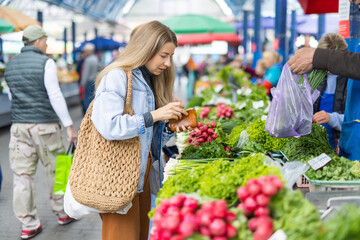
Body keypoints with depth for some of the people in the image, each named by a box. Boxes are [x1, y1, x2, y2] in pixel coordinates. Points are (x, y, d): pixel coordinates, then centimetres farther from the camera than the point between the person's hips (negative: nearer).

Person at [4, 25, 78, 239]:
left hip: (19, 126, 5)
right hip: (45, 125, -5)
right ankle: (63, 212, 25)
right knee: (56, 170, 11)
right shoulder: (45, 62, -8)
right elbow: (55, 96, -13)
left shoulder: (11, 65, 11)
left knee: (23, 174, 5)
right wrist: (69, 125, -10)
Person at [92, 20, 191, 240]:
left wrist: (170, 127, 0)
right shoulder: (117, 77, -11)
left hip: (143, 173, 8)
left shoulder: (150, 82, 16)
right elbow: (108, 125, -26)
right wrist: (154, 116, -21)